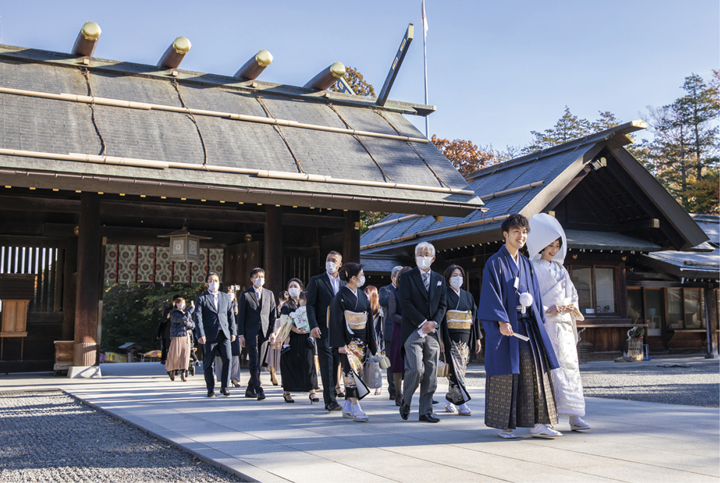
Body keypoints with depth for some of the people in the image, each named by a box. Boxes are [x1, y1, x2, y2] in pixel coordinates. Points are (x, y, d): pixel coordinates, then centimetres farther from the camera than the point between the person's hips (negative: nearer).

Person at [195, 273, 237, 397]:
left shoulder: (226, 297, 17)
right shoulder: (201, 298, 4)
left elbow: (231, 315, 17)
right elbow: (198, 317, -4)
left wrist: (233, 332, 9)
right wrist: (201, 335, -14)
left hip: (224, 334, 2)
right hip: (209, 335, -2)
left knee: (227, 359, -9)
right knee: (208, 363, 1)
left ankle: (224, 387, 3)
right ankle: (211, 389, 13)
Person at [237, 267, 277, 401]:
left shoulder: (269, 294, 13)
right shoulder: (245, 295, 4)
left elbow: (273, 314, 12)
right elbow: (241, 316, 2)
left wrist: (272, 332, 2)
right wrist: (241, 335, -5)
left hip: (264, 333, 3)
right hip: (251, 333, -3)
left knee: (259, 362, 4)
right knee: (254, 362, -12)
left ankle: (250, 388, 17)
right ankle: (258, 390, -14)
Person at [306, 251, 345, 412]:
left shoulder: (343, 283, 14)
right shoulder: (317, 281, 3)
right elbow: (310, 305, -2)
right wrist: (313, 326, -14)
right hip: (323, 328, -4)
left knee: (336, 364, 6)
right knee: (327, 364, -9)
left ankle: (329, 398, 16)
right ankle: (331, 400, -9)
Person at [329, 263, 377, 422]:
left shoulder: (362, 295, 12)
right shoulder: (341, 296, -9)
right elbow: (336, 321, -11)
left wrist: (370, 342, 13)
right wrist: (340, 344, -17)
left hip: (361, 340, 7)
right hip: (348, 341, -7)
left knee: (357, 372, 6)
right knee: (352, 371, -13)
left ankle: (347, 408, 15)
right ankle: (356, 408, -12)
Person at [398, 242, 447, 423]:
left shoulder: (439, 279, 15)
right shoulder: (407, 277, 2)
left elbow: (442, 305, 11)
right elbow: (405, 303, -7)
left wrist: (434, 323, -7)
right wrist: (422, 323, -13)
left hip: (432, 333, 4)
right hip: (413, 331, -4)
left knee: (431, 374, 2)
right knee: (416, 369, -14)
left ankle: (426, 411, 9)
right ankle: (406, 401, 11)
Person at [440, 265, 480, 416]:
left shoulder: (467, 296, 14)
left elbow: (474, 317, 16)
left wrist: (477, 338, 12)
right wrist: (440, 339, -15)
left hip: (465, 338, 6)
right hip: (450, 339, -5)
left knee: (460, 370, 7)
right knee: (455, 371, -11)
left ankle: (449, 402, 20)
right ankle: (461, 404, -11)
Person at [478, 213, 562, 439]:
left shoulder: (527, 265, 16)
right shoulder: (494, 263, -4)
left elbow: (535, 295, 18)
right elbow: (491, 295, -11)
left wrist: (539, 322, 10)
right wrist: (502, 321, -20)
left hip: (527, 324, 6)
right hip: (504, 325, -6)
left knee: (535, 370, -1)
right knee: (505, 373, -2)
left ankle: (538, 424, 3)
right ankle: (504, 425, 8)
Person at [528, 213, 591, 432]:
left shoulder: (560, 268, 20)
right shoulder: (533, 268, -1)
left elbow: (572, 293, 21)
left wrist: (574, 308, 0)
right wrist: (547, 311, -19)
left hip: (565, 325, 6)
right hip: (545, 325, -6)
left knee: (570, 365, 1)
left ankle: (574, 416, 1)